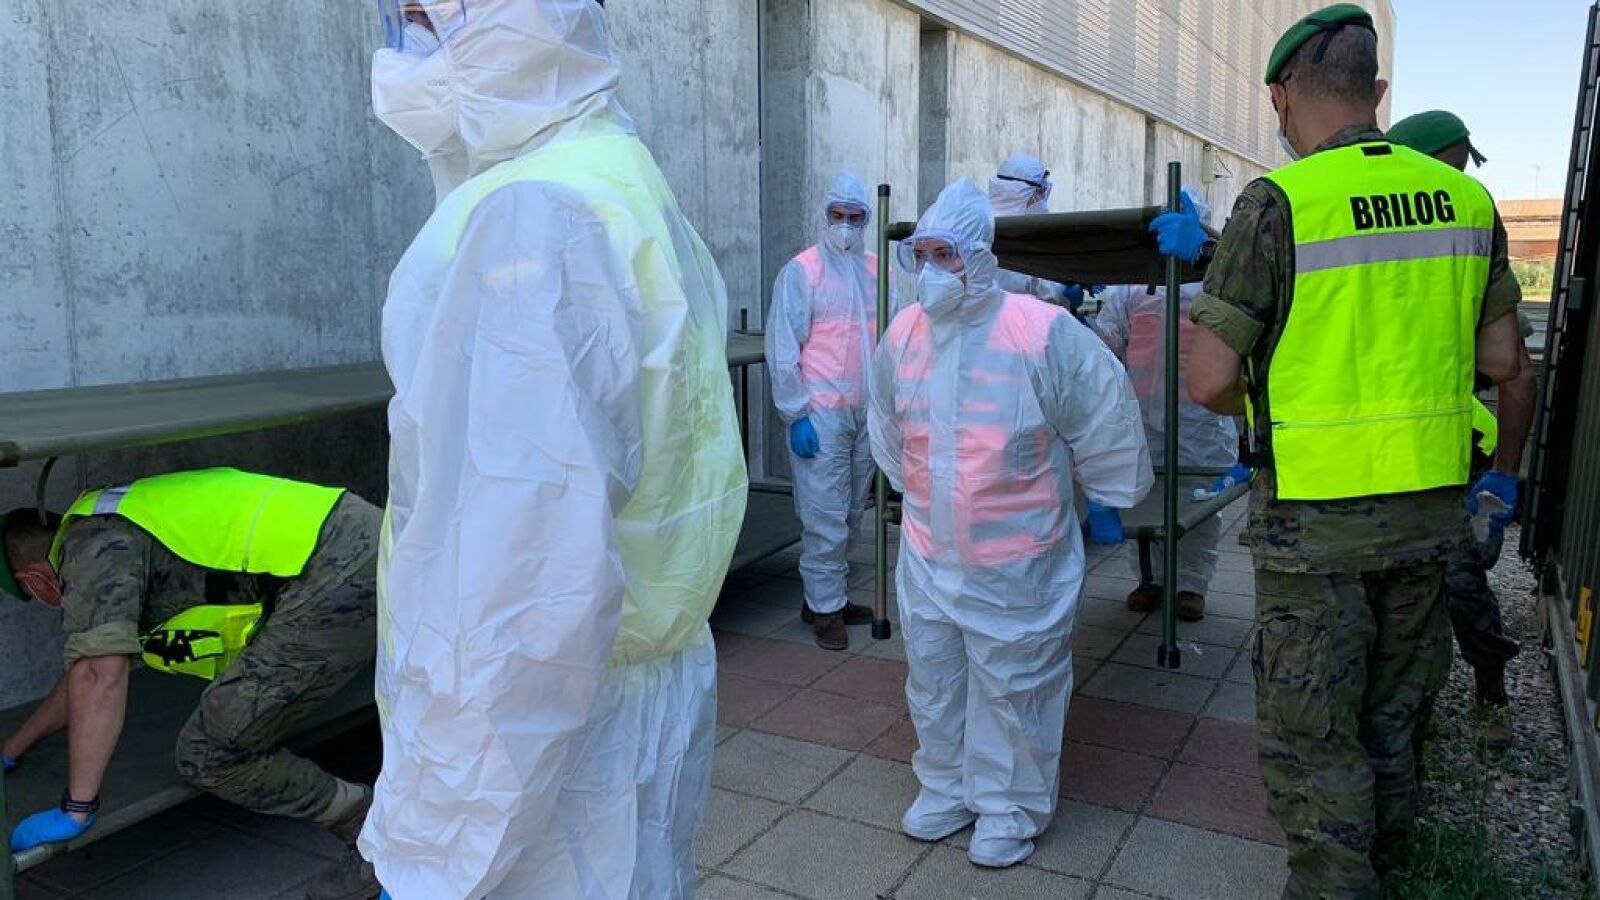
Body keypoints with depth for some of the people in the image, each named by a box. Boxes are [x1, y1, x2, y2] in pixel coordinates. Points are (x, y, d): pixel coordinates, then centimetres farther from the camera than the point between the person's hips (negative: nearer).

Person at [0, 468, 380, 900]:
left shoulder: (93, 545, 0)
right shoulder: (121, 531, 30)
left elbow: (100, 677, -11)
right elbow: (87, 671, 41)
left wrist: (75, 809, -2)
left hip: (338, 577, -10)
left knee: (209, 757, -1)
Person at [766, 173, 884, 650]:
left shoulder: (875, 269, 10)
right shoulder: (801, 271, -6)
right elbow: (783, 349, -9)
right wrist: (796, 414, -14)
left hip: (866, 412, 6)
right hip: (821, 414, -6)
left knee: (851, 512, 14)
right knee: (825, 516, -2)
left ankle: (829, 595, 28)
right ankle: (825, 608, 11)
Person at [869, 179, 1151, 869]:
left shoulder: (1042, 332, -19)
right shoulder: (902, 334, -1)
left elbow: (1105, 422, -7)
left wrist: (1106, 499, 5)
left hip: (1015, 565, -5)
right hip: (927, 553, 5)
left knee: (1012, 688, 9)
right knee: (933, 681, 18)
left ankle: (1009, 809, 31)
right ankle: (947, 787, 40)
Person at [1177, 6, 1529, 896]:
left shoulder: (1279, 202, -14)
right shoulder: (1466, 197, 3)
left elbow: (1211, 381, -15)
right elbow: (1501, 360, 9)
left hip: (1317, 517, -6)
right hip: (1431, 507, 7)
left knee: (1311, 733, 7)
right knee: (1394, 714, 24)